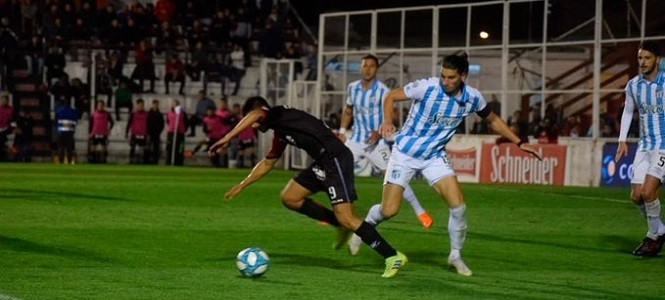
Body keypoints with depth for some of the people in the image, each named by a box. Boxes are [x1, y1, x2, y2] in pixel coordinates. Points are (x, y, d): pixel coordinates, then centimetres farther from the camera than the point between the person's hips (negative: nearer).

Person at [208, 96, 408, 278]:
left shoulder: (279, 115, -5)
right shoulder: (280, 133, 21)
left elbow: (255, 113, -27)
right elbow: (267, 164, 35)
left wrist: (227, 139, -27)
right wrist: (242, 185, 36)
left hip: (336, 159, -10)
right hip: (322, 164, 10)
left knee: (345, 218, -14)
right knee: (289, 198, 10)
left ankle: (393, 256, -9)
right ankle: (341, 225, 13)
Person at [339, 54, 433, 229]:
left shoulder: (383, 91, -11)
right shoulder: (353, 88, 5)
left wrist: (380, 132, -31)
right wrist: (342, 131, 10)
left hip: (377, 142, -5)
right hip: (356, 140, 5)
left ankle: (419, 211, 1)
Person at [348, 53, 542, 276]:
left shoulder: (473, 98, -9)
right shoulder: (427, 87, -22)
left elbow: (493, 120, 11)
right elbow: (391, 97, -10)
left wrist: (519, 143, 9)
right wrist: (387, 121, -28)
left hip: (435, 157, 3)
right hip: (405, 152, -3)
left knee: (458, 206, -11)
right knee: (389, 210, -8)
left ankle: (456, 256, 12)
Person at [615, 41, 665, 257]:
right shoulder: (633, 85, 6)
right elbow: (628, 112, 21)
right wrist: (622, 140, 12)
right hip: (645, 146, 5)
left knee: (648, 191, -18)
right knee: (636, 196, -2)